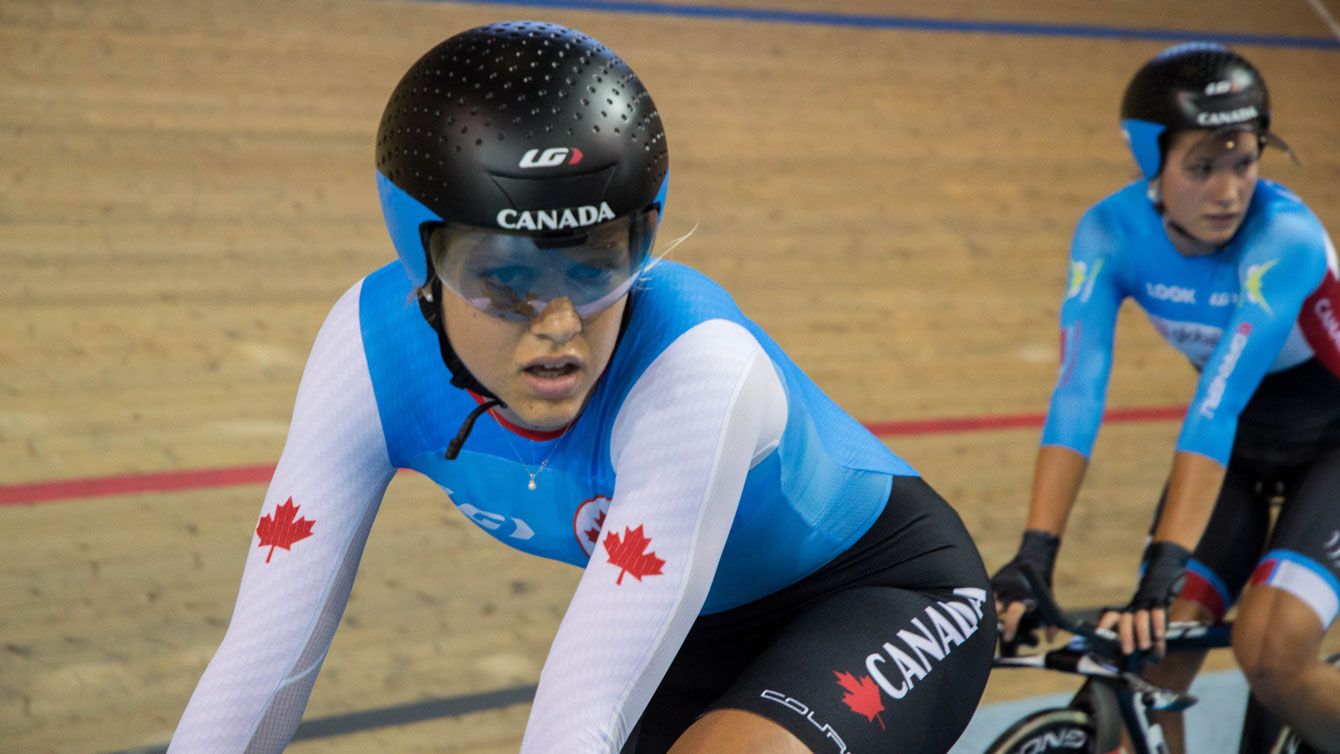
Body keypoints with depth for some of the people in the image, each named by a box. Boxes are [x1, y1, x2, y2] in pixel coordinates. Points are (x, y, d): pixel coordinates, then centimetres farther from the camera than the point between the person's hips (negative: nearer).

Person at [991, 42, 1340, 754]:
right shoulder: (1111, 232, -21)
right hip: (1240, 443, 4)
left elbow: (1218, 403, -42)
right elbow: (1078, 391, -30)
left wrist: (1165, 568, -49)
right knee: (1146, 666, -11)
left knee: (1270, 655, -23)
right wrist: (1034, 554, -40)